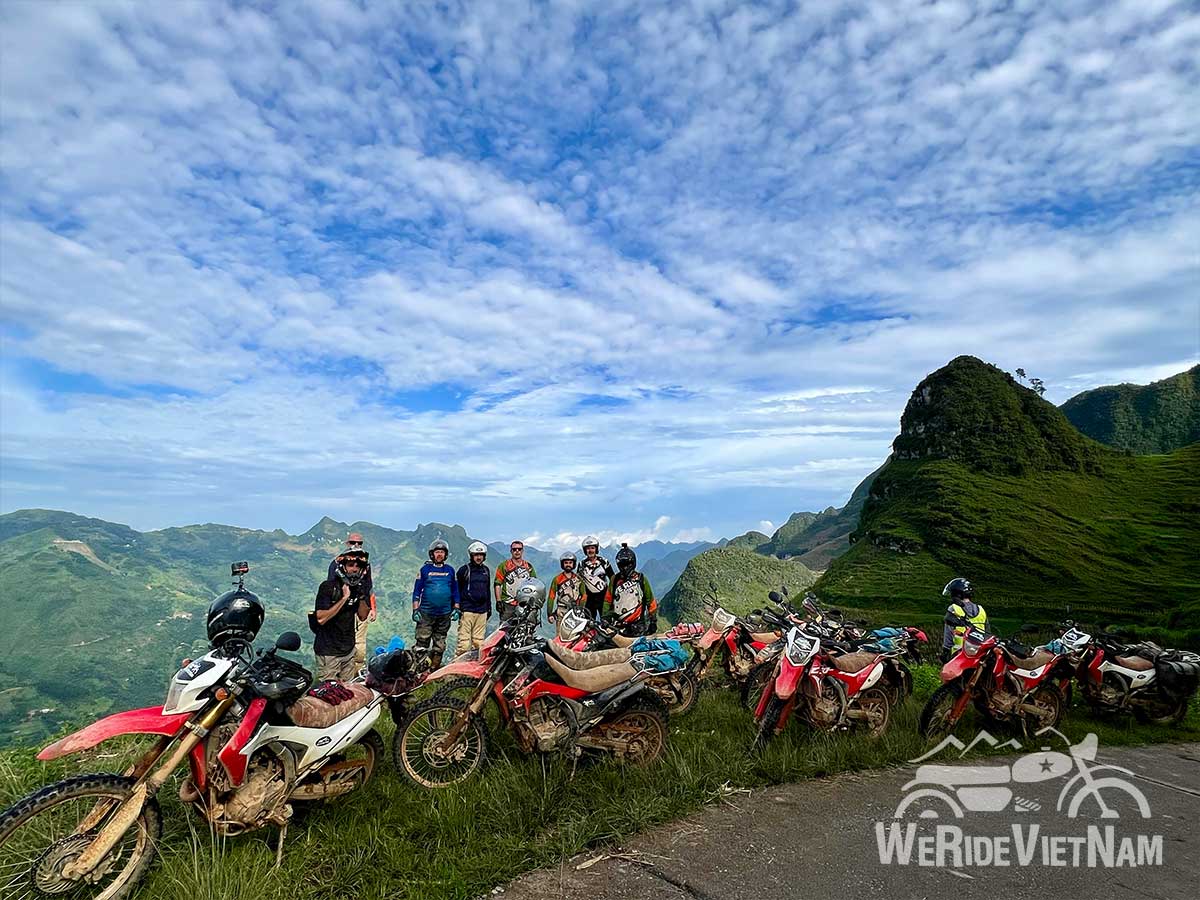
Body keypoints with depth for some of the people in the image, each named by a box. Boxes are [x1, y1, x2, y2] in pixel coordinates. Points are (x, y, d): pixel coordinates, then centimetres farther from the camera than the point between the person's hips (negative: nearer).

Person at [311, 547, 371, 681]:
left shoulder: (357, 588, 5)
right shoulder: (328, 586, -13)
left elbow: (362, 617, 7)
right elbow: (321, 618, -22)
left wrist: (362, 597, -8)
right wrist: (344, 598, -24)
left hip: (349, 650, 6)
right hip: (328, 651, -6)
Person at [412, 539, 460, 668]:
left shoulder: (450, 571, 10)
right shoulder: (425, 569, 3)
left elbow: (455, 591, 15)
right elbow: (417, 591, 3)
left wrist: (456, 609, 8)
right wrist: (415, 610, -3)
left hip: (444, 614, 3)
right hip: (426, 613, -2)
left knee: (440, 643, 7)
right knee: (422, 641, -7)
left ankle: (435, 666, 15)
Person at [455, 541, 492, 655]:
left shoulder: (486, 570, 16)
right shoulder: (464, 569, 0)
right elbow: (457, 589, 1)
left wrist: (489, 607, 22)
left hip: (482, 611, 5)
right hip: (467, 610, -5)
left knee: (479, 640, 5)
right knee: (464, 640, -9)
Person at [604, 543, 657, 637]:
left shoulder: (641, 579, 4)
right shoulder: (614, 579, 9)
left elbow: (651, 601, 8)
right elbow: (608, 600, 12)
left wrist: (653, 620, 7)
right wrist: (605, 618, 7)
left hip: (638, 625, -2)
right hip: (618, 624, 2)